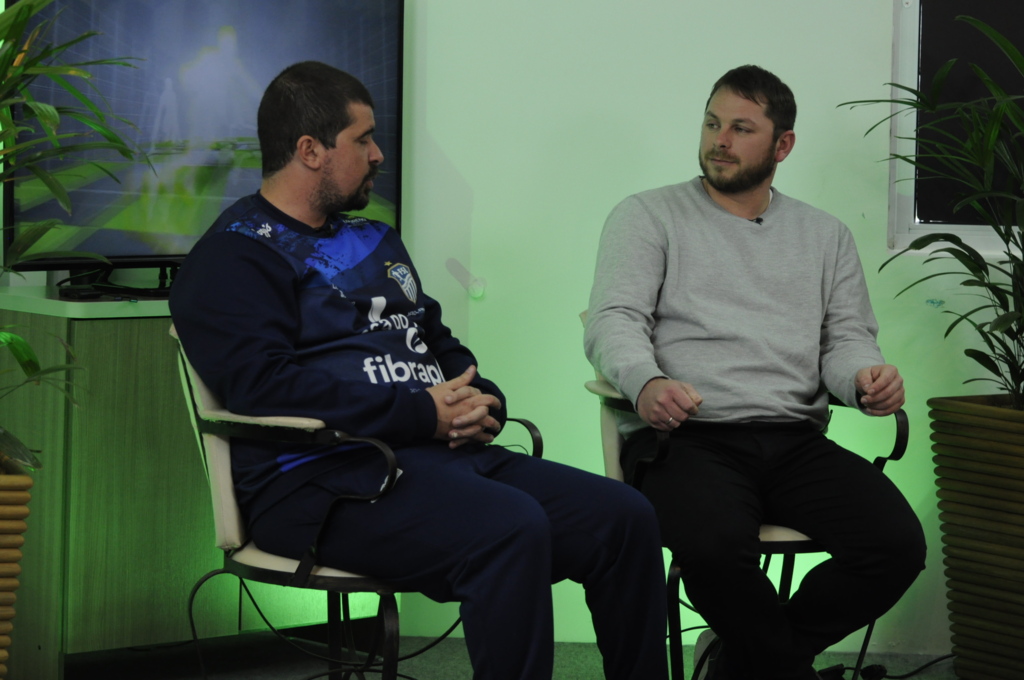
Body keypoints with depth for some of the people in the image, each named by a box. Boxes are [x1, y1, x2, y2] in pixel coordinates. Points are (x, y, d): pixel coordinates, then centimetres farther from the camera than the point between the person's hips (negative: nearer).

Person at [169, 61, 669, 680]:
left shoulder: (374, 241, 26)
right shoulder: (232, 259, -2)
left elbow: (440, 345, 29)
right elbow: (266, 386, -16)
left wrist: (481, 402, 4)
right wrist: (422, 413, -16)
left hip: (447, 453, 8)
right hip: (329, 476, -8)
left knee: (625, 518, -10)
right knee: (511, 527, -33)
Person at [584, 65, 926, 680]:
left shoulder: (826, 236, 23)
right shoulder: (648, 216, 11)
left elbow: (846, 337, 16)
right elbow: (613, 320, -1)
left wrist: (866, 378, -11)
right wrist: (646, 382, -25)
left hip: (794, 440, 4)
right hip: (686, 439, -4)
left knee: (898, 544, -22)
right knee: (714, 548, -37)